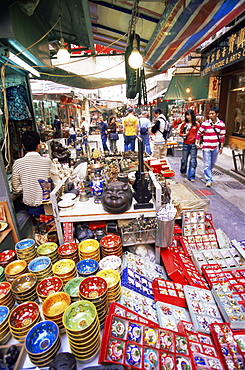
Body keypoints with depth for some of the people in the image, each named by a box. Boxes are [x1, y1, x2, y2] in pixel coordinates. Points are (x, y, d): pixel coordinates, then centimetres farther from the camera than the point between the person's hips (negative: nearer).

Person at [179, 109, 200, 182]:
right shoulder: (184, 124, 5)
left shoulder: (196, 124, 2)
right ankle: (183, 171, 38)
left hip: (193, 144, -1)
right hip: (186, 144, 1)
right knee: (184, 159, 11)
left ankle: (191, 176, 2)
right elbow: (180, 133, 11)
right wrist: (184, 134, -8)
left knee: (193, 161, -3)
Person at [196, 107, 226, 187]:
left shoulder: (221, 124, 1)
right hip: (206, 147, -3)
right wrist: (197, 142, -6)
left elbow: (222, 136, 8)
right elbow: (199, 133, 3)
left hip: (216, 147, 3)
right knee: (207, 164, -5)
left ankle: (207, 174, 37)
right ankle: (208, 180, -1)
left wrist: (221, 147, 7)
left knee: (212, 164, 15)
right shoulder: (205, 123, -7)